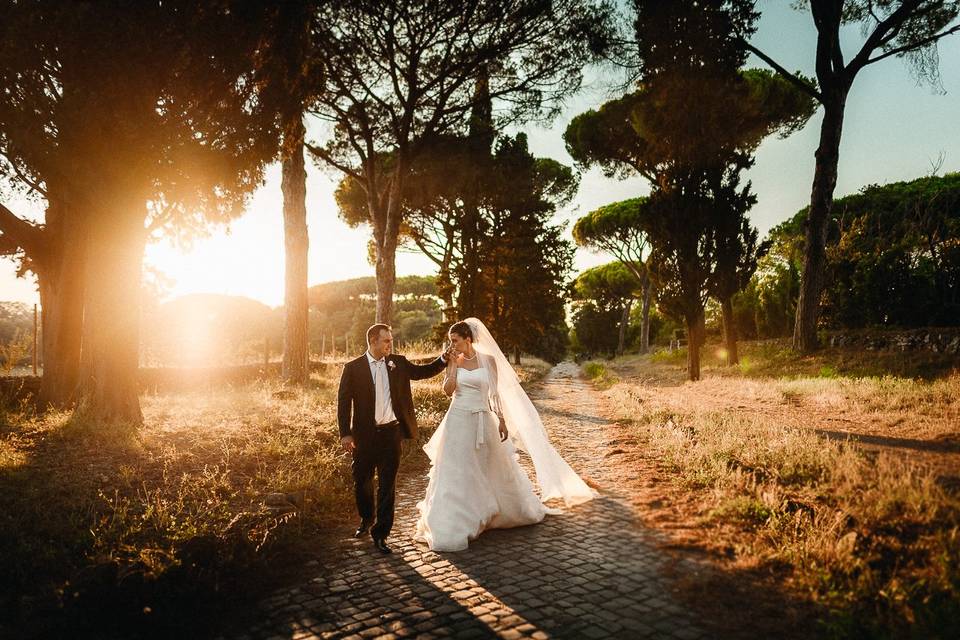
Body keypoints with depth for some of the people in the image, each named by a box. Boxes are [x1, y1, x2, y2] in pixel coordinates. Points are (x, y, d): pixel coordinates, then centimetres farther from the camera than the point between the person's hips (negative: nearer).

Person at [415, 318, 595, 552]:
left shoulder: (488, 359, -1)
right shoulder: (454, 361, 0)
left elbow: (495, 393, 3)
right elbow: (448, 390, -13)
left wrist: (502, 420, -1)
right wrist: (454, 364, -14)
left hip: (483, 421, 1)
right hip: (459, 421, 0)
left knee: (493, 470, 14)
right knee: (457, 473, 0)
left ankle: (510, 511, 36)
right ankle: (453, 525, 10)